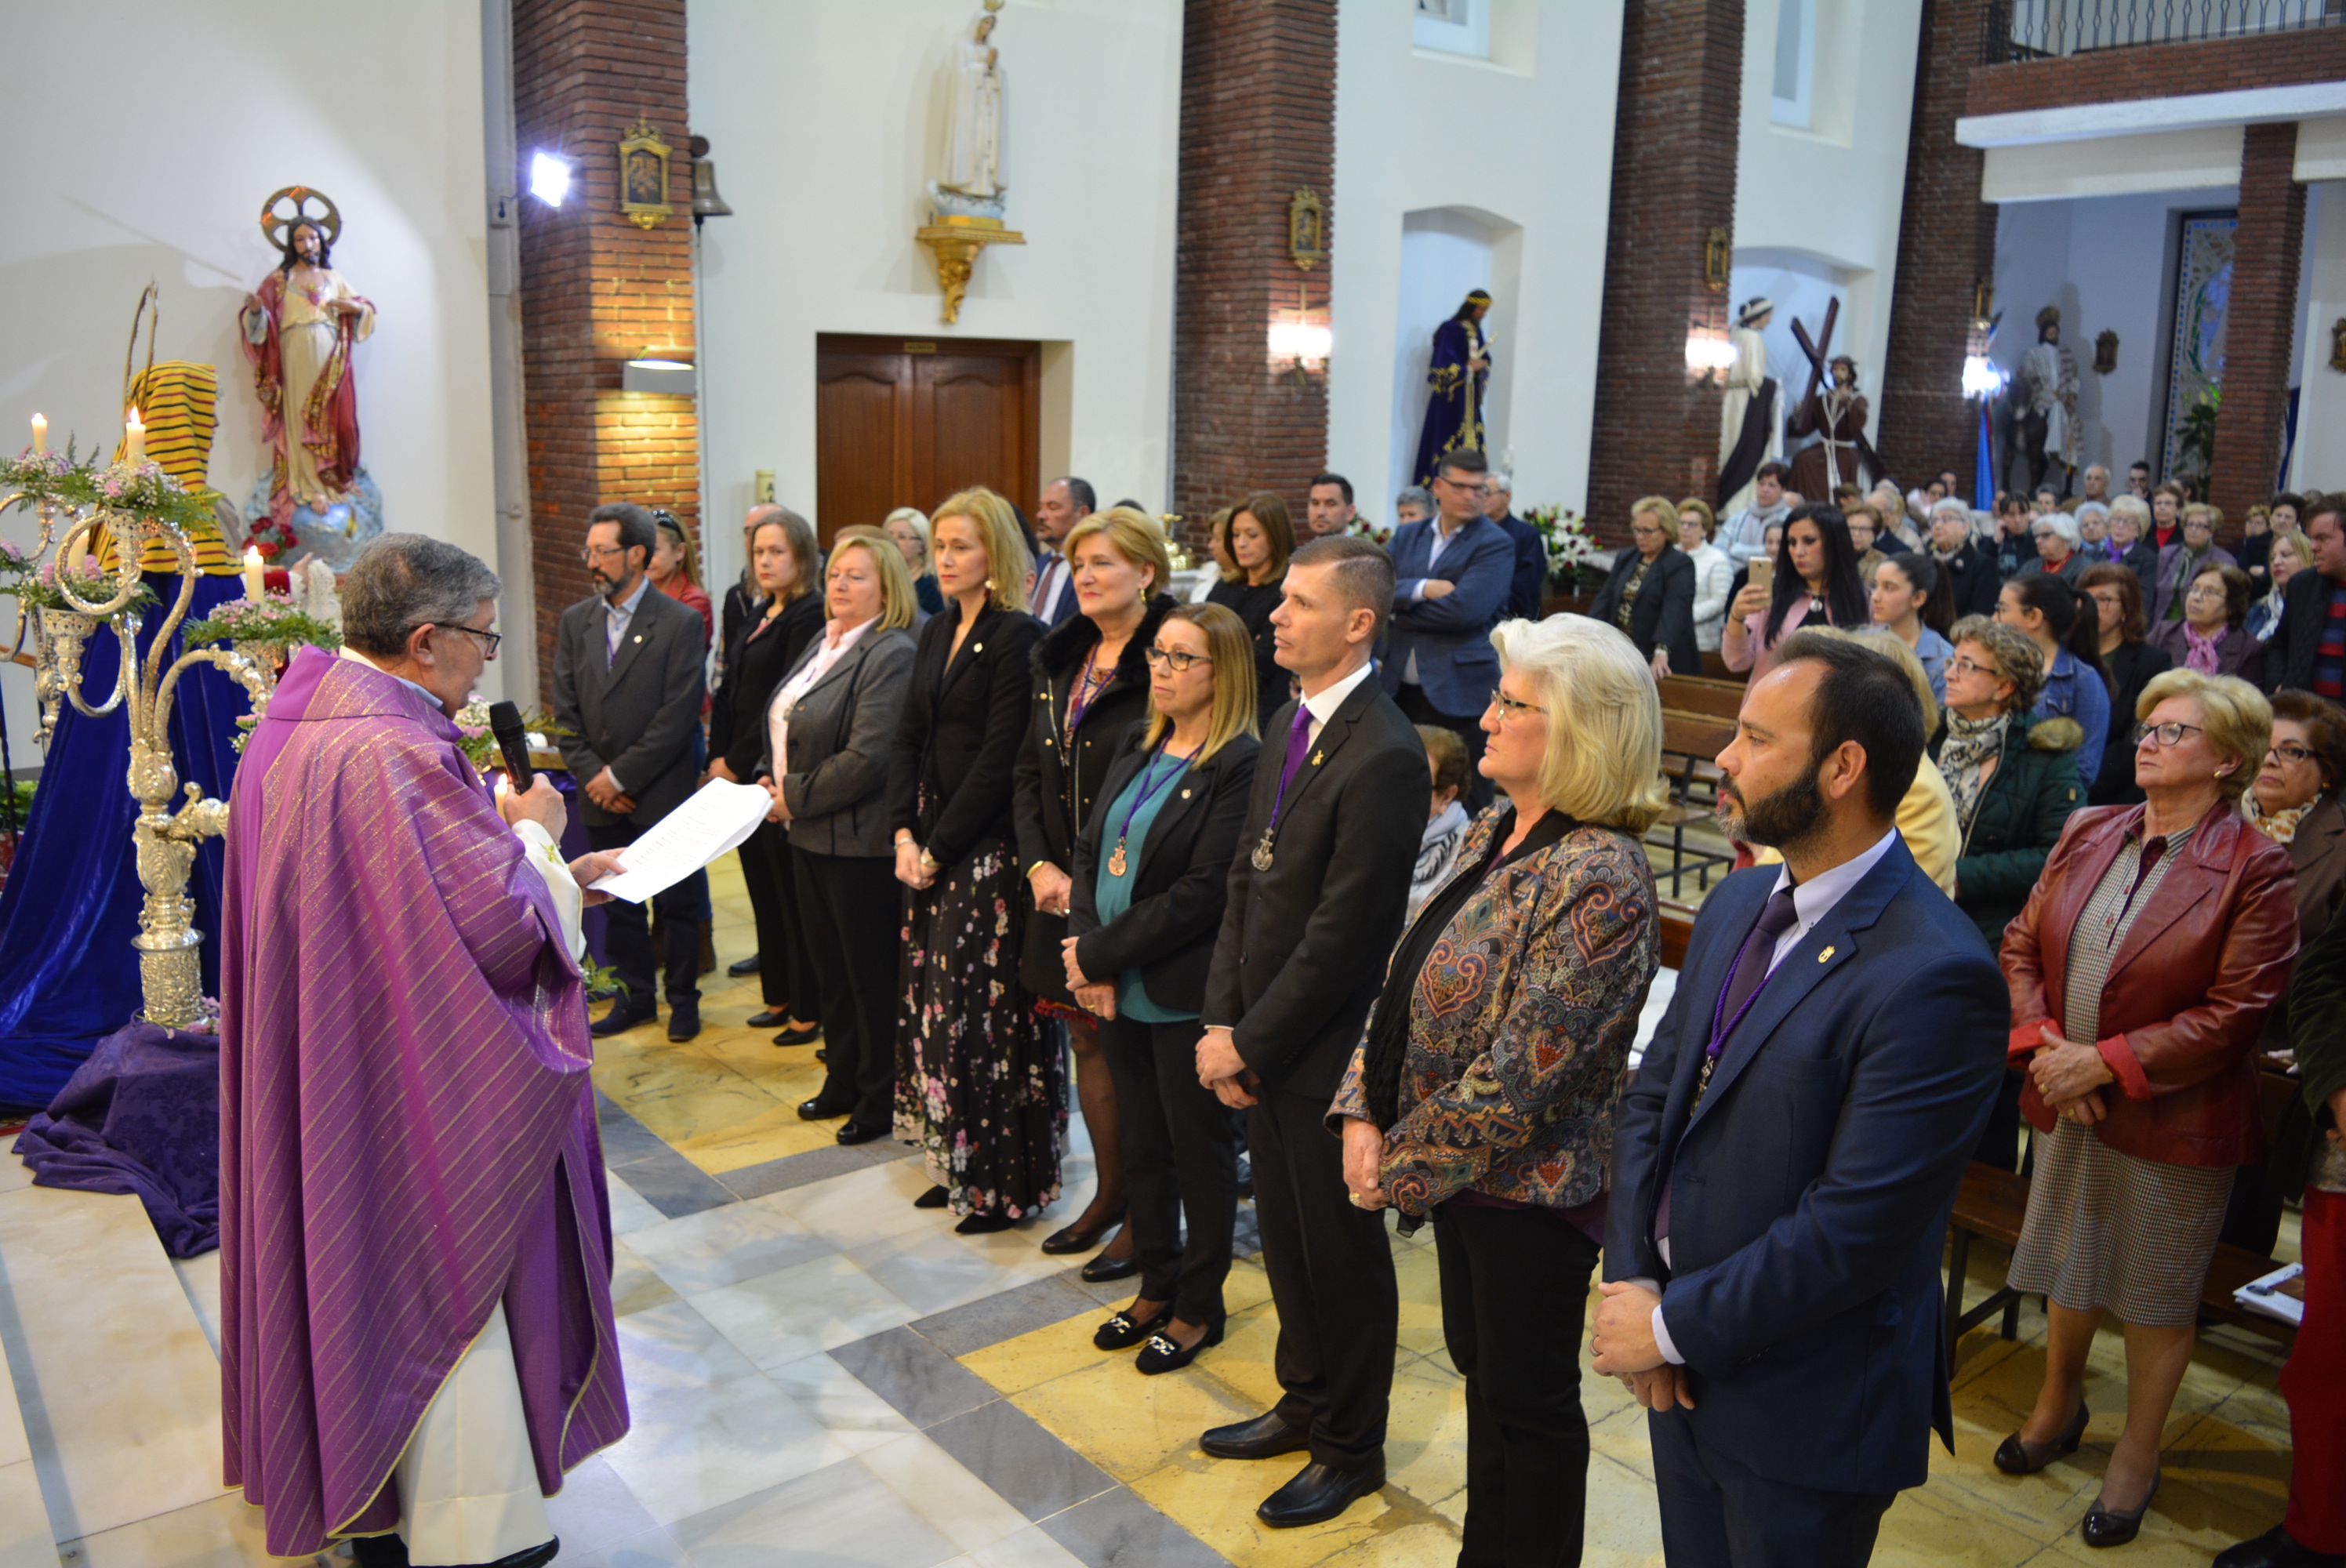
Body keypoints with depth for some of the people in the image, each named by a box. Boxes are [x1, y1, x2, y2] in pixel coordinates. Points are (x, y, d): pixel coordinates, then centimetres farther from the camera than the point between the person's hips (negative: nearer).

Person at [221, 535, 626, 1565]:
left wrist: (543, 872, 8)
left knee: (363, 1275, 23)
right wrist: (535, 835, -9)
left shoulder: (304, 718, 5)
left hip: (324, 1074, 11)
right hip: (413, 1095, -10)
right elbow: (501, 921, -27)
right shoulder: (390, 752, -27)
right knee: (449, 1288, 4)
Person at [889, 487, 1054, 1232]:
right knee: (932, 1002, 11)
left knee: (984, 1010, -3)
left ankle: (1005, 1180, 10)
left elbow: (999, 759, -16)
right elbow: (909, 740, 12)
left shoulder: (1019, 638, -12)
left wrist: (940, 847, -14)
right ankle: (956, 1163, 25)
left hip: (991, 848, -8)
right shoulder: (937, 634, 14)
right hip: (933, 847, 8)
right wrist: (904, 833, 0)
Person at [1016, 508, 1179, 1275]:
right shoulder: (1058, 659, 10)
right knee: (1086, 1039, 16)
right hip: (1064, 887, 7)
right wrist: (1039, 866, -2)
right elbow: (1030, 772, 12)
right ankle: (1111, 1191, 32)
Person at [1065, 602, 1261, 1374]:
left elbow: (1203, 892, -21)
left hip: (1188, 995, -7)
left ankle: (1199, 1308, 26)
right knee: (1139, 1143, 18)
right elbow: (1091, 847, 8)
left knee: (1201, 1150, 9)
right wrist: (1087, 948, -7)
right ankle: (1158, 1286, 36)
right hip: (1121, 989, 8)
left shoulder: (1241, 765, -16)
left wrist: (1100, 953, -16)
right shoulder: (1138, 744, 9)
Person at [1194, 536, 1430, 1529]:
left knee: (1342, 1251, 11)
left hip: (1327, 1054, -8)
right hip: (1262, 1043, 8)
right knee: (1284, 1233, 22)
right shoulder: (1288, 723, 6)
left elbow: (1342, 933, -22)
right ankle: (1305, 1401, 43)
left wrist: (1250, 1041, -14)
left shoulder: (1383, 756, -23)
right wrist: (1221, 1019, 2)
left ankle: (1352, 1449, 31)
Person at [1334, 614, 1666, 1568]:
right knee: (1479, 1362, 25)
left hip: (1531, 1187, -9)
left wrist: (1405, 1167, -17)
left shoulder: (1600, 881, -26)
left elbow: (1521, 1074, -26)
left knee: (1528, 1395, 12)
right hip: (1465, 1174, 9)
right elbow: (1409, 982, 6)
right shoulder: (1495, 834, 2)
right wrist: (1363, 1114, -4)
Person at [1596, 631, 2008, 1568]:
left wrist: (1675, 1325, -17)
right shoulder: (1736, 905, 2)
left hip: (1803, 1408, -7)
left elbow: (1855, 1230, -26)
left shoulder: (1930, 975, -25)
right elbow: (1650, 1097, 5)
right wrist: (1632, 1284, -7)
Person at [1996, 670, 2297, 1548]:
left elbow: (2234, 1013, -17)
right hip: (2067, 1108, 5)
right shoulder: (2088, 835, 2)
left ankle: (2137, 1459, 32)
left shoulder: (2254, 869, -14)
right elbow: (2022, 944, 4)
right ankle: (2059, 1407, 45)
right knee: (2070, 1266, 22)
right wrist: (2044, 1045, -10)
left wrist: (2107, 1061, -19)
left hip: (2173, 1120, -5)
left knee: (2157, 1295, 12)